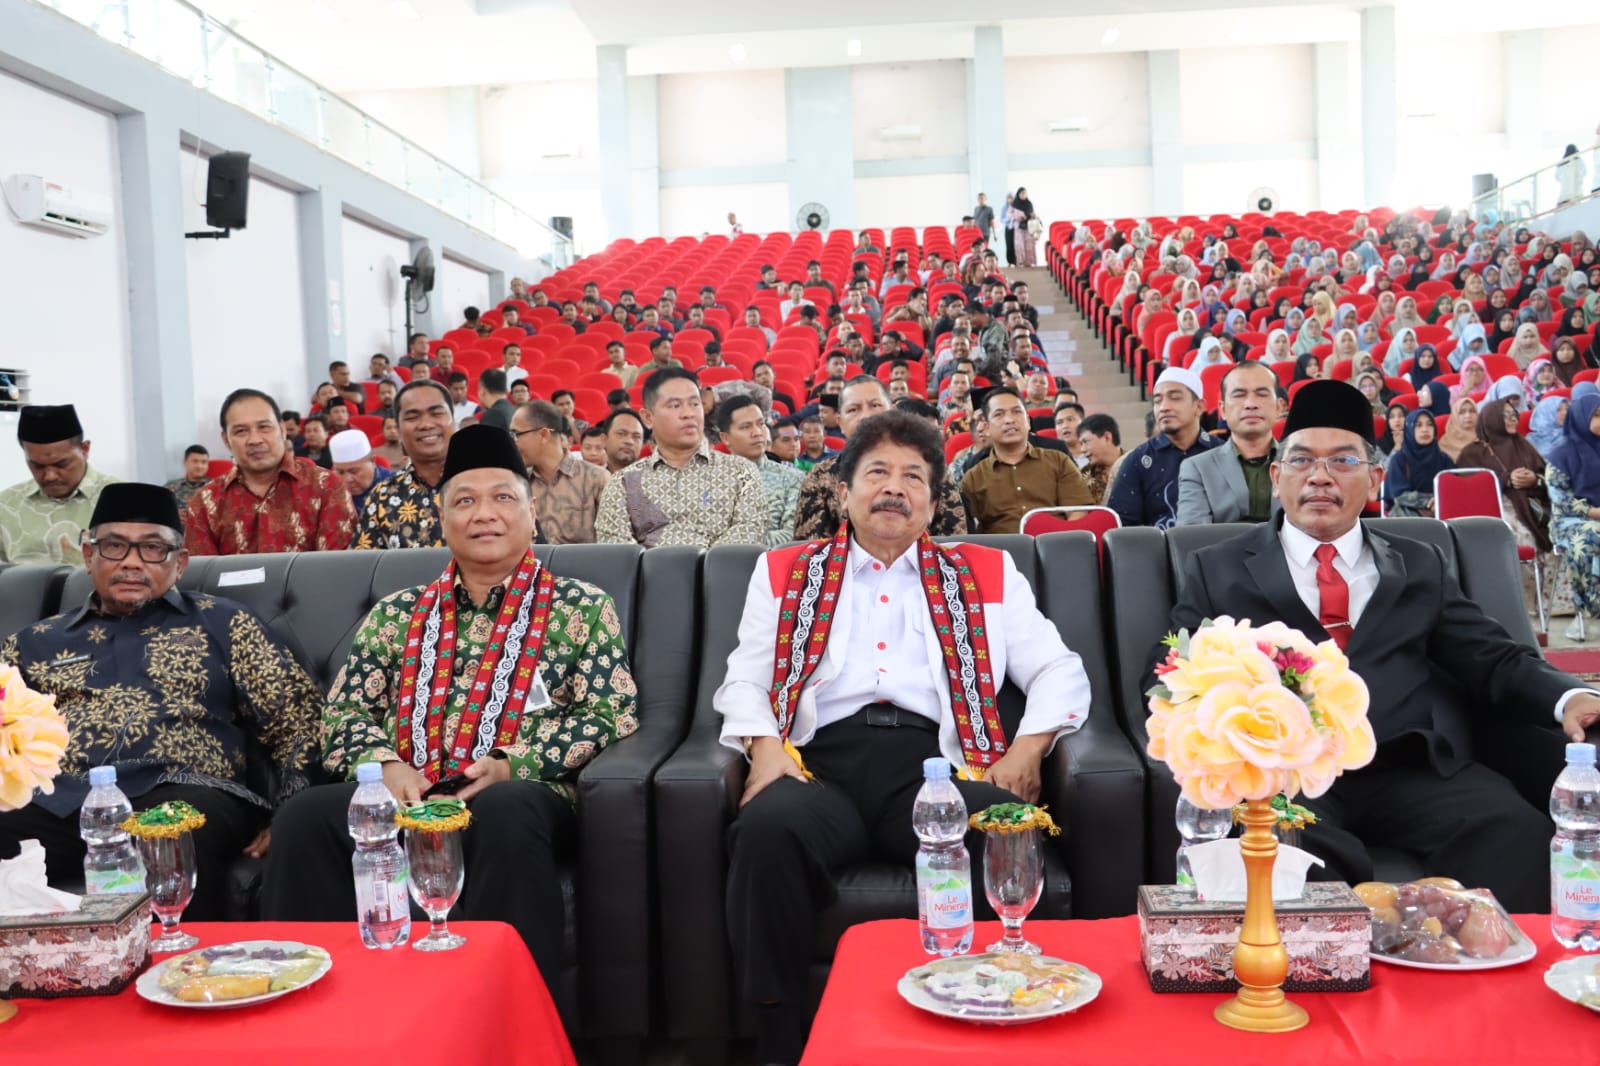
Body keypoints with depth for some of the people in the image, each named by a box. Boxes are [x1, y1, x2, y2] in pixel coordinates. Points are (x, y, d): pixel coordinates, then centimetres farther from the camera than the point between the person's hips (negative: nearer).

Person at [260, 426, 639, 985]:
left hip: (516, 798, -2)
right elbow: (345, 712, 15)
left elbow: (611, 715, 2)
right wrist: (386, 767, -8)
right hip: (404, 797, 3)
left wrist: (510, 766, -12)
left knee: (505, 812, -38)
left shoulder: (583, 608, 10)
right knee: (304, 818, -27)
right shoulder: (396, 614, 19)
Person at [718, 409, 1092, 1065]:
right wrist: (765, 748, -6)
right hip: (822, 760, 0)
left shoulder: (985, 574, 22)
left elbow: (1060, 672, 16)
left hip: (938, 760, 0)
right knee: (769, 828, -34)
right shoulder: (785, 573, 22)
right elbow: (745, 680, 15)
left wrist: (1027, 749, -3)